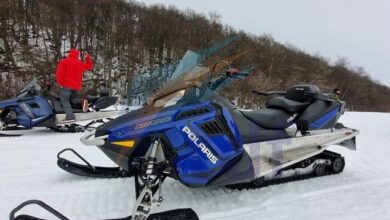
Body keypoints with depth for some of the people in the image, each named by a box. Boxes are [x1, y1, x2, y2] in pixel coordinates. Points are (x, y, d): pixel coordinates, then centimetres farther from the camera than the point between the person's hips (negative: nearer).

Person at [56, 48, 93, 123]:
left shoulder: (64, 61, -1)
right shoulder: (80, 63, 12)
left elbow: (59, 72, -12)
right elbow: (89, 66, 29)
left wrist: (60, 82, -4)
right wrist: (88, 58, 37)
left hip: (67, 85, -5)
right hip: (77, 86, 6)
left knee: (65, 100, -10)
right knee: (72, 100, 18)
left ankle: (70, 116, -25)